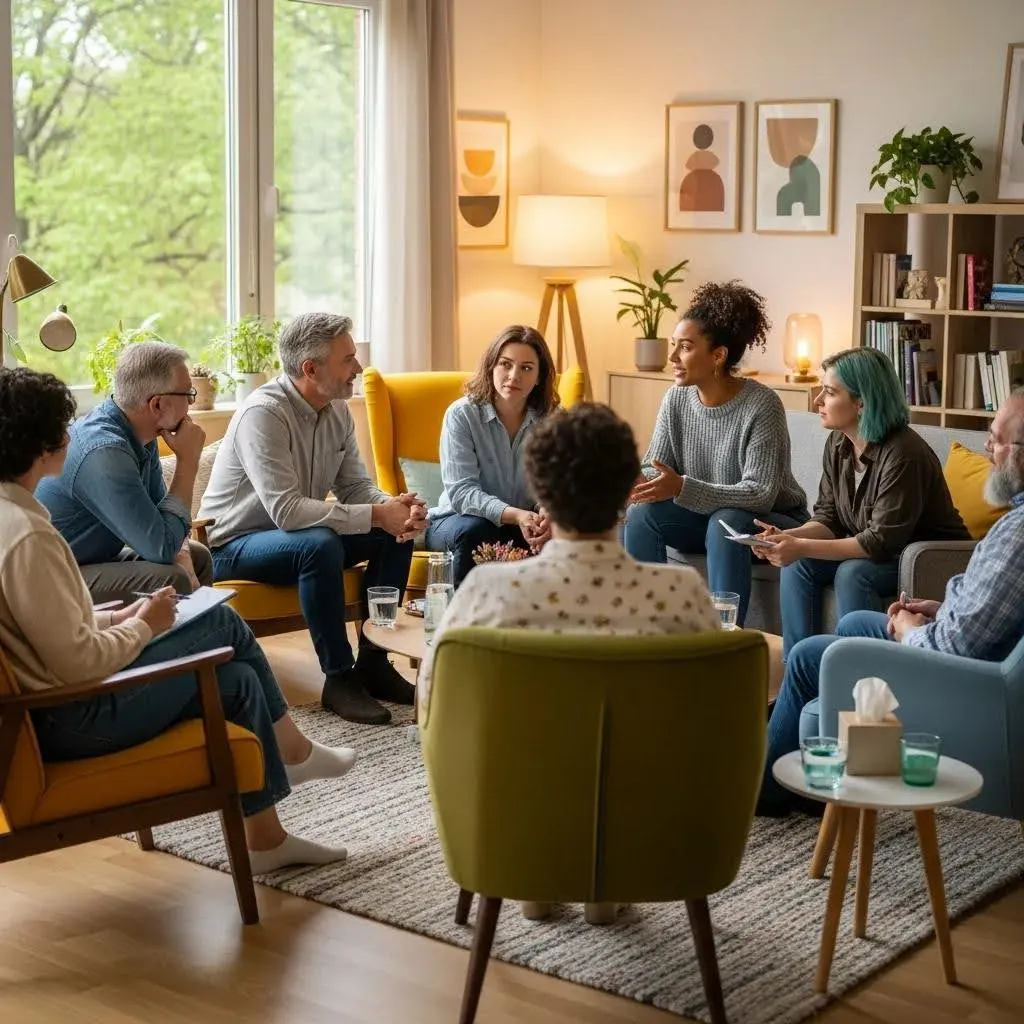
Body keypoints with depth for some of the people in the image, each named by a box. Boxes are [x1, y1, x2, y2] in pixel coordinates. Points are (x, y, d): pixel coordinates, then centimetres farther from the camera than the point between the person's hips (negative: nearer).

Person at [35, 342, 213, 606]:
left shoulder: (140, 436, 1)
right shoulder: (104, 452, -28)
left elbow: (160, 510, 10)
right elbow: (163, 547, -27)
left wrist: (182, 559, -10)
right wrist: (188, 462, -20)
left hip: (96, 559, 10)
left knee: (199, 557, 13)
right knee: (170, 580, -26)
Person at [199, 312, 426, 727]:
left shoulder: (337, 411, 1)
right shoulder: (263, 413, -26)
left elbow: (356, 487, 5)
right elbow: (286, 510, -34)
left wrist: (395, 507, -19)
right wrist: (375, 515, -32)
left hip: (303, 535, 9)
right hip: (233, 546, -8)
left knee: (396, 535, -6)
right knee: (320, 545, -36)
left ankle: (372, 662, 0)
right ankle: (339, 678, -24)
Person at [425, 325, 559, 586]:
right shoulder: (461, 415, -13)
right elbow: (460, 492, -22)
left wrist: (548, 515, -38)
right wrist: (515, 515, -38)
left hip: (523, 525, 3)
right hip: (457, 521, -2)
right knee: (474, 531, -36)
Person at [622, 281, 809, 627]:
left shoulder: (762, 405, -23)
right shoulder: (676, 399, -5)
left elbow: (760, 495, -28)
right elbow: (653, 470, -3)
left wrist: (682, 488, -39)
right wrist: (631, 486, -29)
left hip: (773, 523, -5)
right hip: (704, 516, 5)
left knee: (725, 523, -36)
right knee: (641, 513, -19)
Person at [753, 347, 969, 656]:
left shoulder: (902, 454, -27)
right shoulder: (838, 444, -1)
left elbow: (883, 541, -29)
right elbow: (828, 517, 3)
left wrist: (803, 547, -32)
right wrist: (788, 537, -19)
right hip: (870, 553, 8)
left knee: (853, 573, -32)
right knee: (797, 565, -13)